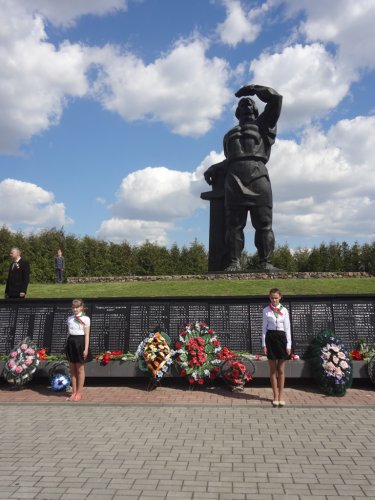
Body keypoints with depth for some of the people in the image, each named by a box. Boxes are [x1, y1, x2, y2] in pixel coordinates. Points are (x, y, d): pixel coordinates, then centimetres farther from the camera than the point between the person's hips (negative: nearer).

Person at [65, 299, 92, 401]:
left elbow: (87, 334, -7)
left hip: (80, 342, -4)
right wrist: (67, 345, 9)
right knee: (72, 369, 9)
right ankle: (74, 392, 19)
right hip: (71, 342, 5)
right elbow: (69, 333, 12)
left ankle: (79, 393, 14)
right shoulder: (69, 318, 8)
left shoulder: (85, 319, -5)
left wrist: (86, 348, -12)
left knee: (80, 369, 4)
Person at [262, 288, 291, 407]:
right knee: (273, 369, 7)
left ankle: (281, 395, 16)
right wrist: (264, 344, -3)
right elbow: (264, 328, 2)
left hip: (281, 338, 0)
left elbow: (287, 328, 2)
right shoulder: (266, 310, 1)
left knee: (281, 370, 6)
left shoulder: (284, 310, 2)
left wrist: (289, 344, -3)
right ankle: (275, 396, 17)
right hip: (270, 338, 0)